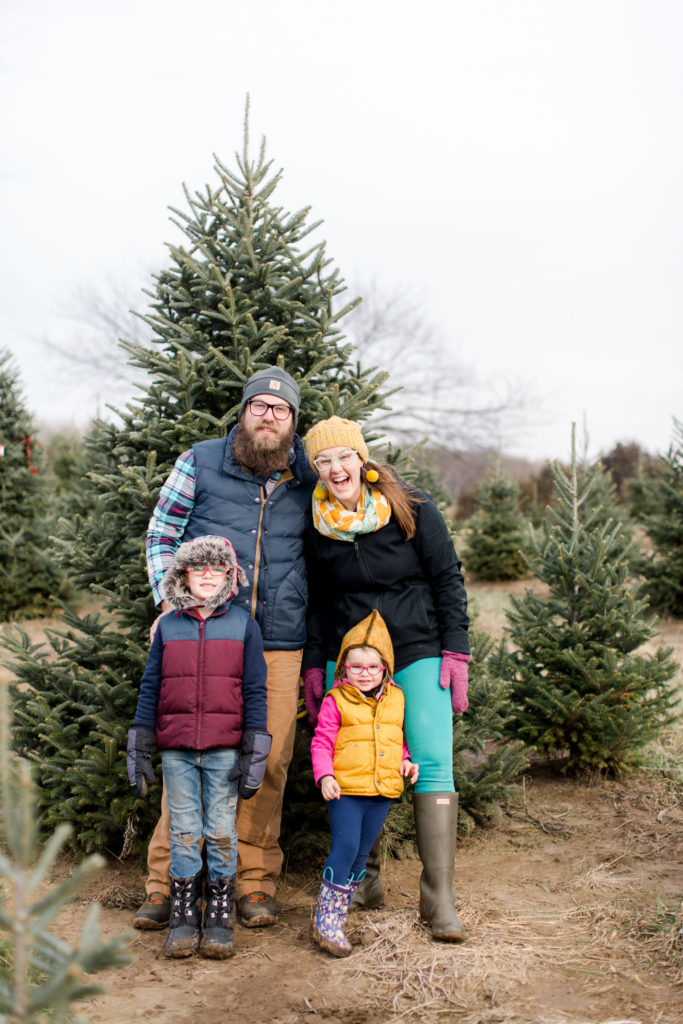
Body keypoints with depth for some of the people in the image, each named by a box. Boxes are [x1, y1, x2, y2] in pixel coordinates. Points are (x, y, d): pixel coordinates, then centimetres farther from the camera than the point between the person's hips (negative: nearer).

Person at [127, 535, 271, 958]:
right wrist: (139, 749, 6)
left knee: (222, 832, 4)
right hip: (176, 751, 1)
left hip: (225, 750, -1)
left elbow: (255, 690, 2)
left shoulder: (243, 624, 3)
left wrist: (255, 752, -2)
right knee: (184, 831, 6)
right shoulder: (168, 626, 7)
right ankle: (183, 917, 15)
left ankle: (220, 918, 14)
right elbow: (150, 687, 10)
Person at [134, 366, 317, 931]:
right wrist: (170, 600, -2)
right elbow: (160, 534, 11)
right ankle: (166, 880, 10)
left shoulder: (309, 480, 9)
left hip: (278, 644, 2)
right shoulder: (200, 462, 5)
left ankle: (256, 881, 14)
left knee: (268, 761, 1)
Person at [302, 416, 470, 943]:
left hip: (418, 653, -2)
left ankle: (439, 899, -7)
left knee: (432, 763, -11)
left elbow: (448, 579, 0)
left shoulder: (413, 509, -5)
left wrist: (455, 652, -6)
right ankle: (363, 879, 19)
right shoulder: (315, 525, 3)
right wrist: (314, 665, 8)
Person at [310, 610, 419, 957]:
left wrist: (405, 761, 6)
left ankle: (336, 918, 20)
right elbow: (321, 743, -5)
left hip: (382, 791, 5)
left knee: (360, 854, 10)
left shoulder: (395, 700, 11)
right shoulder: (336, 701, -5)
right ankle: (325, 922, -7)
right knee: (345, 847, -14)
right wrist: (324, 776, -17)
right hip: (346, 789, -5)